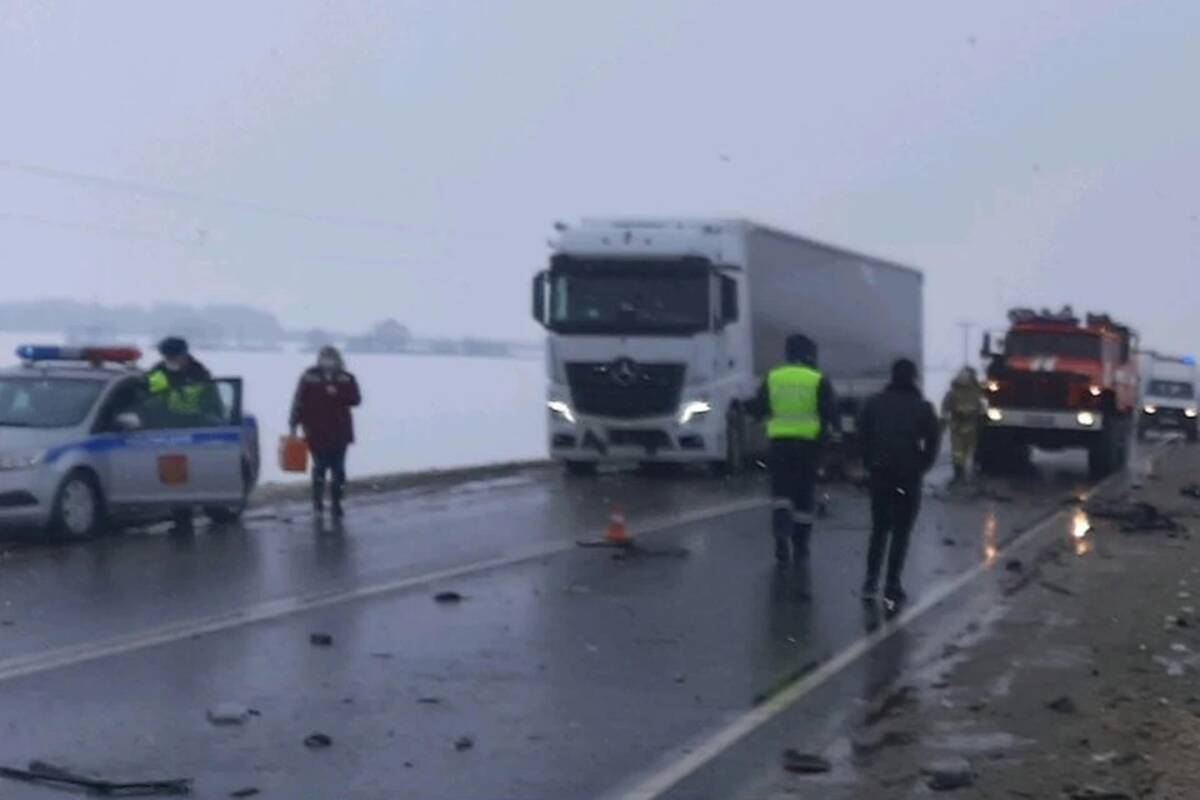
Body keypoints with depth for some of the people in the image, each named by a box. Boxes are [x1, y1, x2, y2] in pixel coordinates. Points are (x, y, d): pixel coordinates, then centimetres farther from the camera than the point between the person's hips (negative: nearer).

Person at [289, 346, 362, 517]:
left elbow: (355, 399, -6)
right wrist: (294, 424, -4)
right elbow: (299, 401, -1)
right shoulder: (309, 377, 0)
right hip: (316, 431, -2)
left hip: (340, 431, 2)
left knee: (338, 468, 2)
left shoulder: (346, 379, 4)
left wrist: (337, 393, -21)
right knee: (320, 465, -1)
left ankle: (336, 503, 10)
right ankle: (318, 500, 12)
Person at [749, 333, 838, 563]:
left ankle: (782, 532, -19)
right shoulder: (818, 381, -3)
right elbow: (831, 412, -9)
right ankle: (800, 544, 14)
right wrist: (830, 429, 9)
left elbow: (757, 410, 7)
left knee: (781, 492, 6)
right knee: (804, 495, 10)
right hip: (808, 443, -1)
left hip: (779, 442, 1)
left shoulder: (772, 378, 3)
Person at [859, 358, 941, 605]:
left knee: (879, 528, 15)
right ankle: (892, 586, 0)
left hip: (879, 472, 2)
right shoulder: (922, 407, -1)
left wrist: (869, 464, 7)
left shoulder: (875, 403, 5)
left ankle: (871, 582, 8)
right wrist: (922, 466, 5)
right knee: (901, 530, 4)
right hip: (909, 474, -2)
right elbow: (933, 440, -7)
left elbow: (863, 434, 1)